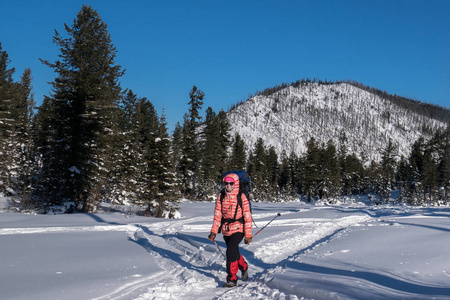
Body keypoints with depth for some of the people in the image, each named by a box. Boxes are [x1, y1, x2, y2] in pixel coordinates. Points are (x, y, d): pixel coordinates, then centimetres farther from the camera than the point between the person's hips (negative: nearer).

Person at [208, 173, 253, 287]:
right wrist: (214, 231, -1)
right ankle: (244, 267, 47)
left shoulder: (241, 197, -11)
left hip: (238, 229, -5)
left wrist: (248, 235, -9)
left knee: (231, 251, -19)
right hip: (226, 229, 5)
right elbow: (217, 214, 5)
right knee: (234, 252, 18)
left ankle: (232, 279, -8)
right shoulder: (221, 196, 1)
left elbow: (247, 216, -8)